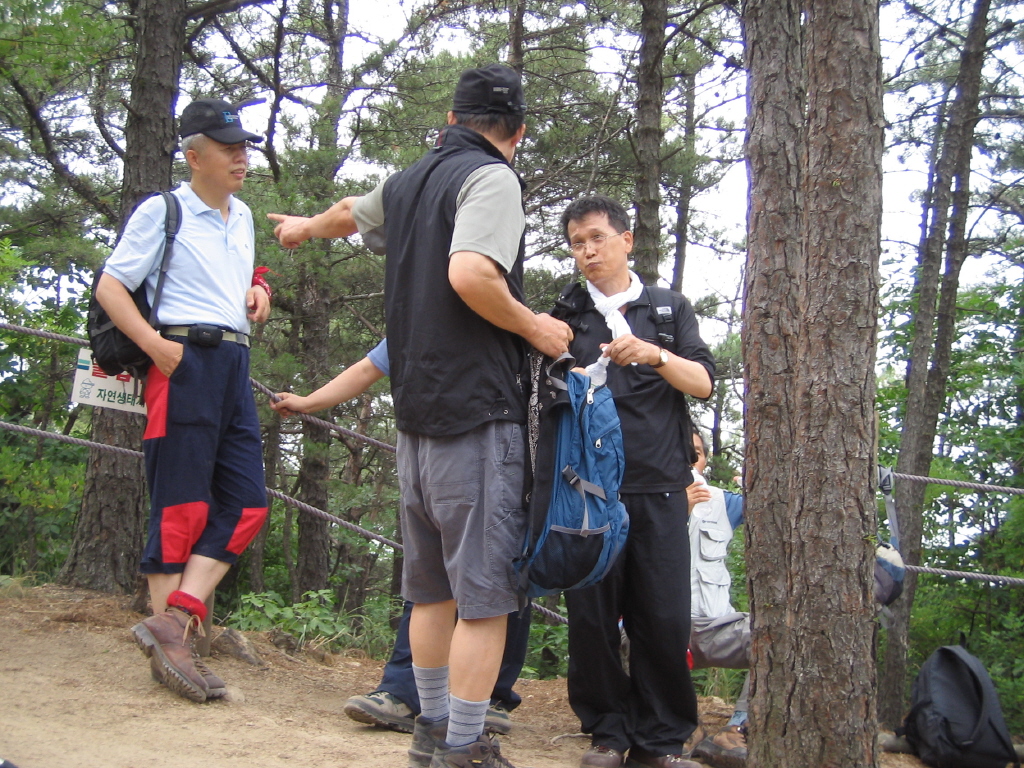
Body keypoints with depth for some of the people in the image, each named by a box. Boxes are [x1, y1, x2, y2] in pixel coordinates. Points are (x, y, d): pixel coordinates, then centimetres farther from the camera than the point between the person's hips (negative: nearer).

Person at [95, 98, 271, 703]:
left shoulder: (242, 217, 20)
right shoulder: (163, 211, -2)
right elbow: (109, 287, -5)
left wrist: (257, 291, 11)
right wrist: (154, 344, -18)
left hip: (235, 363, 8)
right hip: (186, 360, -8)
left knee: (247, 503, 1)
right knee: (182, 508, -6)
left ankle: (173, 621, -1)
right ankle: (170, 648, 1)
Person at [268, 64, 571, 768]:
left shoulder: (407, 183, 16)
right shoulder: (491, 179, -8)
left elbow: (351, 213, 38)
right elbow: (469, 273, -25)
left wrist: (306, 227, 60)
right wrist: (537, 329, -10)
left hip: (416, 414, 8)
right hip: (479, 414, -8)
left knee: (433, 589, 16)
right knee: (485, 595, -3)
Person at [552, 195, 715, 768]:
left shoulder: (670, 308, 15)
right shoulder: (567, 315, 15)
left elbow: (705, 382, 5)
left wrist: (655, 355, -13)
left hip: (658, 486, 0)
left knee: (664, 616, -3)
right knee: (592, 613, -1)